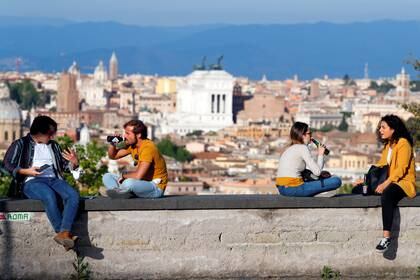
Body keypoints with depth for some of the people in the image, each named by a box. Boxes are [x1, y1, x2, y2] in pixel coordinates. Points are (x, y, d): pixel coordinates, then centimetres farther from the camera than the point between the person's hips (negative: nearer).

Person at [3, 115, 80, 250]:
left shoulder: (53, 145, 25)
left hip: (54, 179, 5)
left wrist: (74, 163, 1)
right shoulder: (21, 144, 10)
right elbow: (7, 165, 4)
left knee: (73, 195, -29)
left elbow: (64, 165, 25)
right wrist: (26, 171, -12)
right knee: (50, 196, -39)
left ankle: (63, 233, -44)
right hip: (31, 182, -4)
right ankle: (64, 233, -37)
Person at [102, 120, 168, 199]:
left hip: (156, 187, -9)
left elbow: (138, 176, -29)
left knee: (128, 183, -39)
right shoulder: (132, 145, 5)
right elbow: (112, 156, 18)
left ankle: (117, 191, -8)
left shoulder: (148, 148, -23)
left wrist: (124, 175, -10)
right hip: (142, 183, 9)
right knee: (107, 177, 3)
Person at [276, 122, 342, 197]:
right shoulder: (303, 148, -7)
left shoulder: (290, 149, 19)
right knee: (336, 181, -6)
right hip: (294, 189, -9)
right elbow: (317, 172, -13)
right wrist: (320, 155, 2)